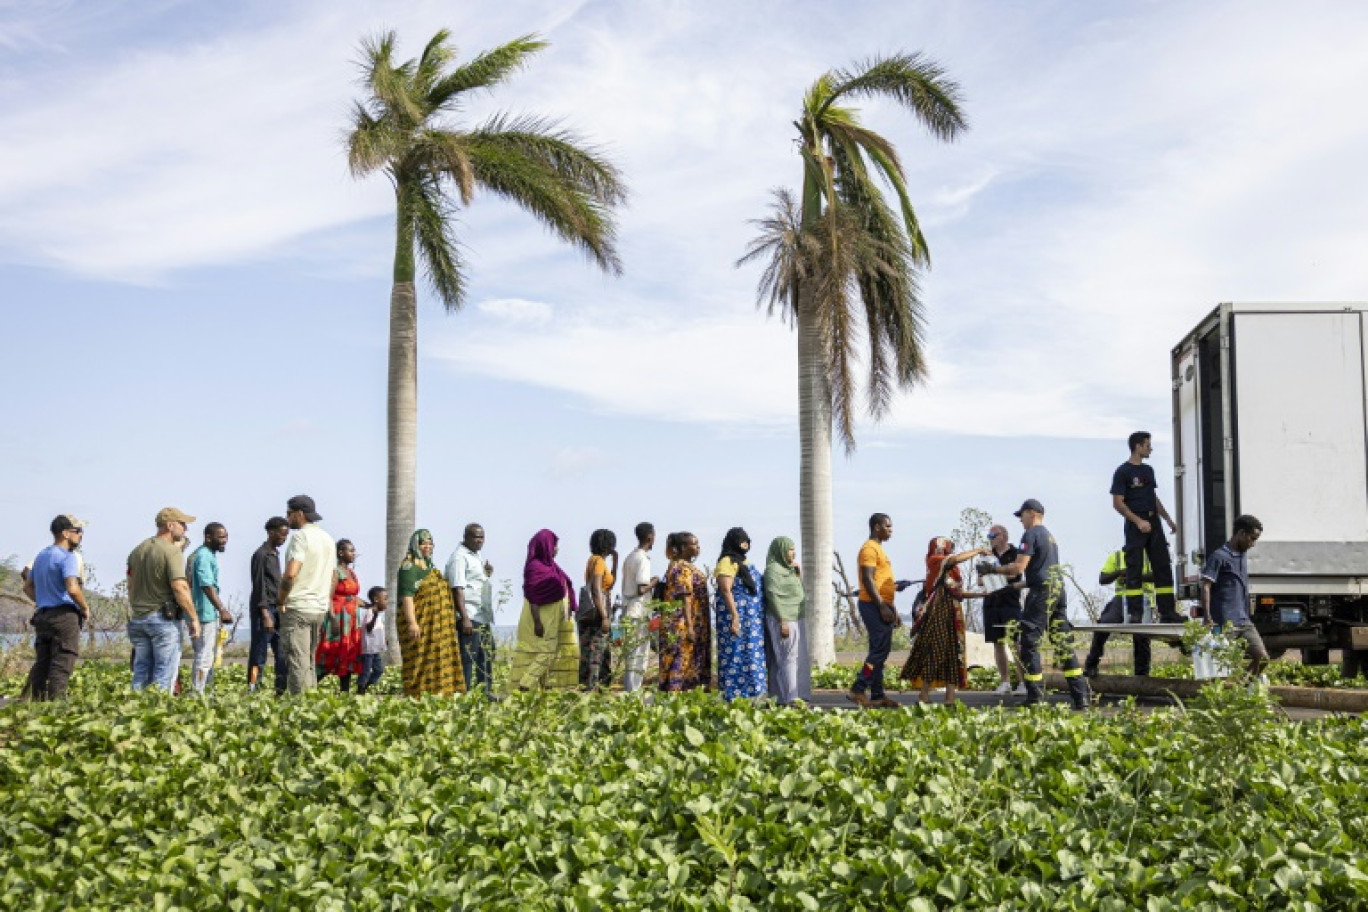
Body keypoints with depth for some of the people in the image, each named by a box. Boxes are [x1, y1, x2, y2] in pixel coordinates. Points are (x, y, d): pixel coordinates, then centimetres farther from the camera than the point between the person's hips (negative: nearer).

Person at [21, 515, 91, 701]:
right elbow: (72, 588, -24)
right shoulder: (67, 557, -11)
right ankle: (56, 701, -10)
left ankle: (35, 700, 10)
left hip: (42, 616, 8)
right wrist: (85, 608, -10)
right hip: (65, 616, -8)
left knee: (41, 663, 11)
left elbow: (27, 587, 22)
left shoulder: (41, 556, 17)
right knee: (61, 665, -7)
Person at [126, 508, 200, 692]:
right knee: (164, 673, -3)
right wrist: (193, 618, -16)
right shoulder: (172, 552, -13)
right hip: (163, 618, -7)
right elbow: (179, 587, -21)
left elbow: (131, 585, 17)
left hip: (137, 618, 7)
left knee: (141, 671, 12)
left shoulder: (137, 551, 12)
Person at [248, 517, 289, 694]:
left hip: (277, 609, 9)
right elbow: (259, 586, -14)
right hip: (264, 608, -9)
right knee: (259, 655, -6)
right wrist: (265, 614, -20)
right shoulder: (261, 555, -9)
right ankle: (252, 691, -4)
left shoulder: (275, 554, 18)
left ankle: (281, 690, 6)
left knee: (282, 654, 5)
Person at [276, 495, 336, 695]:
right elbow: (334, 575, 20)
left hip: (297, 607, -8)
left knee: (297, 660, -7)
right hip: (320, 608, 8)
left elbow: (291, 573, -23)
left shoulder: (301, 536, -12)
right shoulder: (328, 538, 15)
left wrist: (281, 600, -11)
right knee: (309, 661, 14)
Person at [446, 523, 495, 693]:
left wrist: (487, 574, 8)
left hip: (484, 616, 10)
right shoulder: (459, 557, -10)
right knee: (468, 657, -9)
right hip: (469, 616, -10)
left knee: (487, 654, 13)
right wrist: (465, 618, -23)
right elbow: (457, 588, -17)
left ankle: (486, 691, 21)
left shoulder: (476, 556, 19)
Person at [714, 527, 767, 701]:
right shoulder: (728, 562, -9)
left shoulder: (745, 561, 19)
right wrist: (735, 616, -24)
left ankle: (752, 696, 13)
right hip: (737, 615, -9)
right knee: (738, 654, -9)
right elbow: (725, 590, -18)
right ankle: (734, 697, -6)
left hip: (752, 619, 9)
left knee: (754, 655, 8)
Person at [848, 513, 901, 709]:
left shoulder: (879, 549, 22)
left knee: (880, 651, 9)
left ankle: (877, 695, 11)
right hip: (874, 605, -10)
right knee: (880, 650, -12)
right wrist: (883, 607, -23)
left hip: (883, 606, 10)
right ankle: (858, 690, -11)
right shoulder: (869, 549, -11)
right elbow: (868, 580, -20)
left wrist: (893, 610, 25)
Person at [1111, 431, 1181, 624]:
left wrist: (1168, 519, 18)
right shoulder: (1123, 472, -7)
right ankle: (1135, 614, -2)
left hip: (1153, 522, 7)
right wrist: (1138, 521, -19)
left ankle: (1167, 612, 8)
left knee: (1163, 568, 5)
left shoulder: (1148, 470, 17)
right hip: (1135, 526, -7)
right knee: (1134, 570, -5)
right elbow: (1118, 503, -12)